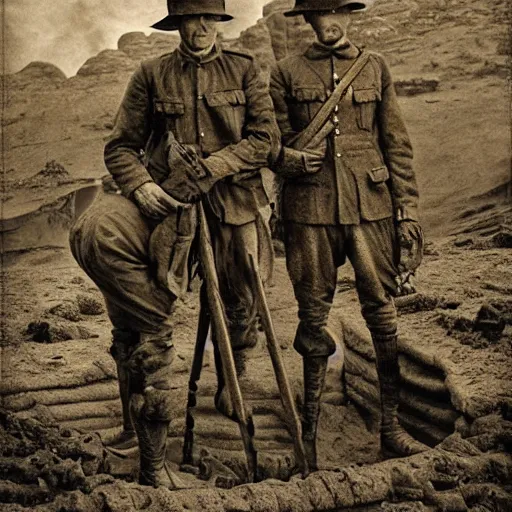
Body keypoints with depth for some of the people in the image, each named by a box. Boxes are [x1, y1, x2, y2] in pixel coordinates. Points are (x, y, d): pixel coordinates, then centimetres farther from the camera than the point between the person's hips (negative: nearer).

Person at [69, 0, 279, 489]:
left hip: (232, 206, 1)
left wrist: (208, 168, -16)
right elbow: (120, 146, 4)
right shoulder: (151, 75, 4)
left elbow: (265, 139, -3)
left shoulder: (244, 70, 6)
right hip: (167, 204, -1)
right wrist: (140, 184, -17)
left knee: (241, 308, 10)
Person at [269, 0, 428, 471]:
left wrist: (408, 212, 3)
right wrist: (292, 159, -13)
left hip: (370, 205, 1)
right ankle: (310, 429, 17)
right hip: (310, 207, -1)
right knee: (313, 316, 4)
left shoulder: (375, 68, 12)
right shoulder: (287, 73, 9)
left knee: (383, 311, -1)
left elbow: (397, 144, 10)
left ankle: (391, 425, 10)